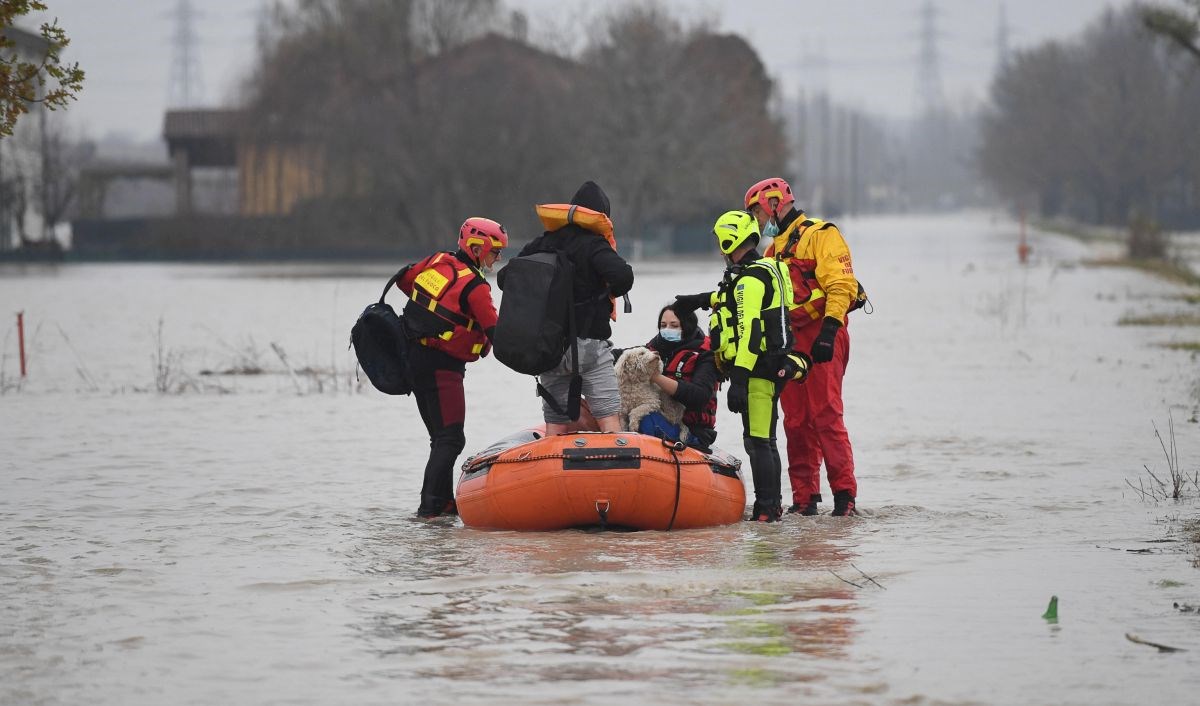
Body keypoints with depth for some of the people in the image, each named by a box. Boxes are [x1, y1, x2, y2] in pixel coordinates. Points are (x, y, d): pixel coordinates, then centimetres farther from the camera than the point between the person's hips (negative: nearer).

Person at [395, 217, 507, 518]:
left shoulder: (437, 262, 6)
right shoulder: (474, 286, -15)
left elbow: (403, 279, 23)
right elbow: (495, 332, -18)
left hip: (414, 358, 9)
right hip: (442, 366, -9)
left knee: (441, 437, 15)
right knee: (450, 440, -8)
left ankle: (443, 503, 16)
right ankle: (429, 506, -15)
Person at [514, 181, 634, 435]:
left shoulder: (542, 244, 9)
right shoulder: (593, 245, -9)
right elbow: (623, 276, -24)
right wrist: (610, 293, -2)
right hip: (588, 343, -6)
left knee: (555, 424, 10)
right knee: (609, 418, -7)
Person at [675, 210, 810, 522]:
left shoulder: (750, 279, -17)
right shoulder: (766, 269, 15)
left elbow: (749, 332, -25)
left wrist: (739, 379, -28)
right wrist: (702, 299, 48)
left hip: (758, 370, -10)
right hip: (773, 367, 10)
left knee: (757, 441, -9)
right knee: (764, 439, 17)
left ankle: (765, 508, -9)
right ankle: (773, 505, 23)